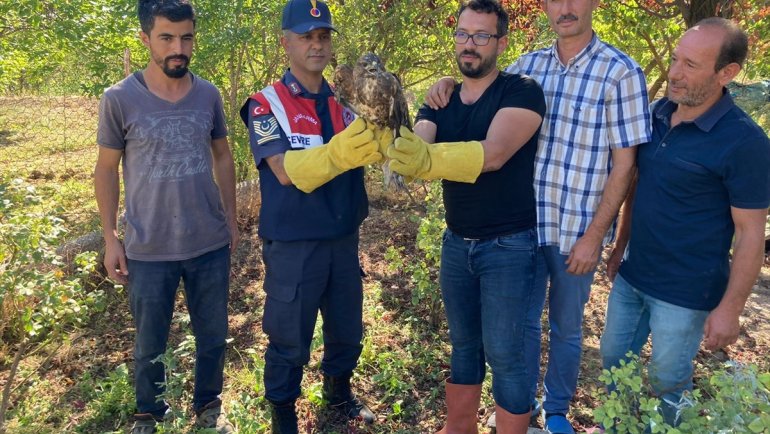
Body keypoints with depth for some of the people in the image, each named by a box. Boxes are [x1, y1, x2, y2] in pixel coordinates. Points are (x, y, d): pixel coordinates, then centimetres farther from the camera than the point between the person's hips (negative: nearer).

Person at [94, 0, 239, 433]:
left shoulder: (208, 94, -1)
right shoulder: (120, 99, -9)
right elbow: (107, 169, -1)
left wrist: (231, 218, 10)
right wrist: (110, 237, -3)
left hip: (211, 245, 3)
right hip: (149, 251, -2)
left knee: (213, 337, 16)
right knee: (150, 346, 14)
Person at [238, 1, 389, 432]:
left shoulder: (345, 102, 5)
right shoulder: (266, 105, -10)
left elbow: (372, 151, -12)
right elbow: (287, 171, -25)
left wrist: (379, 139, -36)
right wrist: (338, 153, -42)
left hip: (344, 240, 5)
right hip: (293, 246, -4)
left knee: (348, 330, 20)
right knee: (289, 340, 8)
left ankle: (339, 391, 45)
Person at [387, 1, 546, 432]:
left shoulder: (522, 92, -13)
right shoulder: (440, 102, 5)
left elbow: (493, 154, -29)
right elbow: (417, 142, -14)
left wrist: (428, 159, -45)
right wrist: (398, 147, -39)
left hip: (508, 245, -5)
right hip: (456, 242, 6)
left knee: (504, 353, 1)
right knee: (463, 344, 18)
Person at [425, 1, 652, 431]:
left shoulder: (621, 71, -10)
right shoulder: (528, 64, 3)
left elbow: (624, 163, -10)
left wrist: (593, 235, -13)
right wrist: (449, 83, -6)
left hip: (577, 230, -3)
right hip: (524, 222, 3)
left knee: (566, 327, 15)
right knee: (523, 319, 17)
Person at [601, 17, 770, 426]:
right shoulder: (658, 111, 1)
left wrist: (730, 308, -14)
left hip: (685, 293, -6)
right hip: (631, 276, 6)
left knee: (668, 384, 11)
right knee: (613, 362, 20)